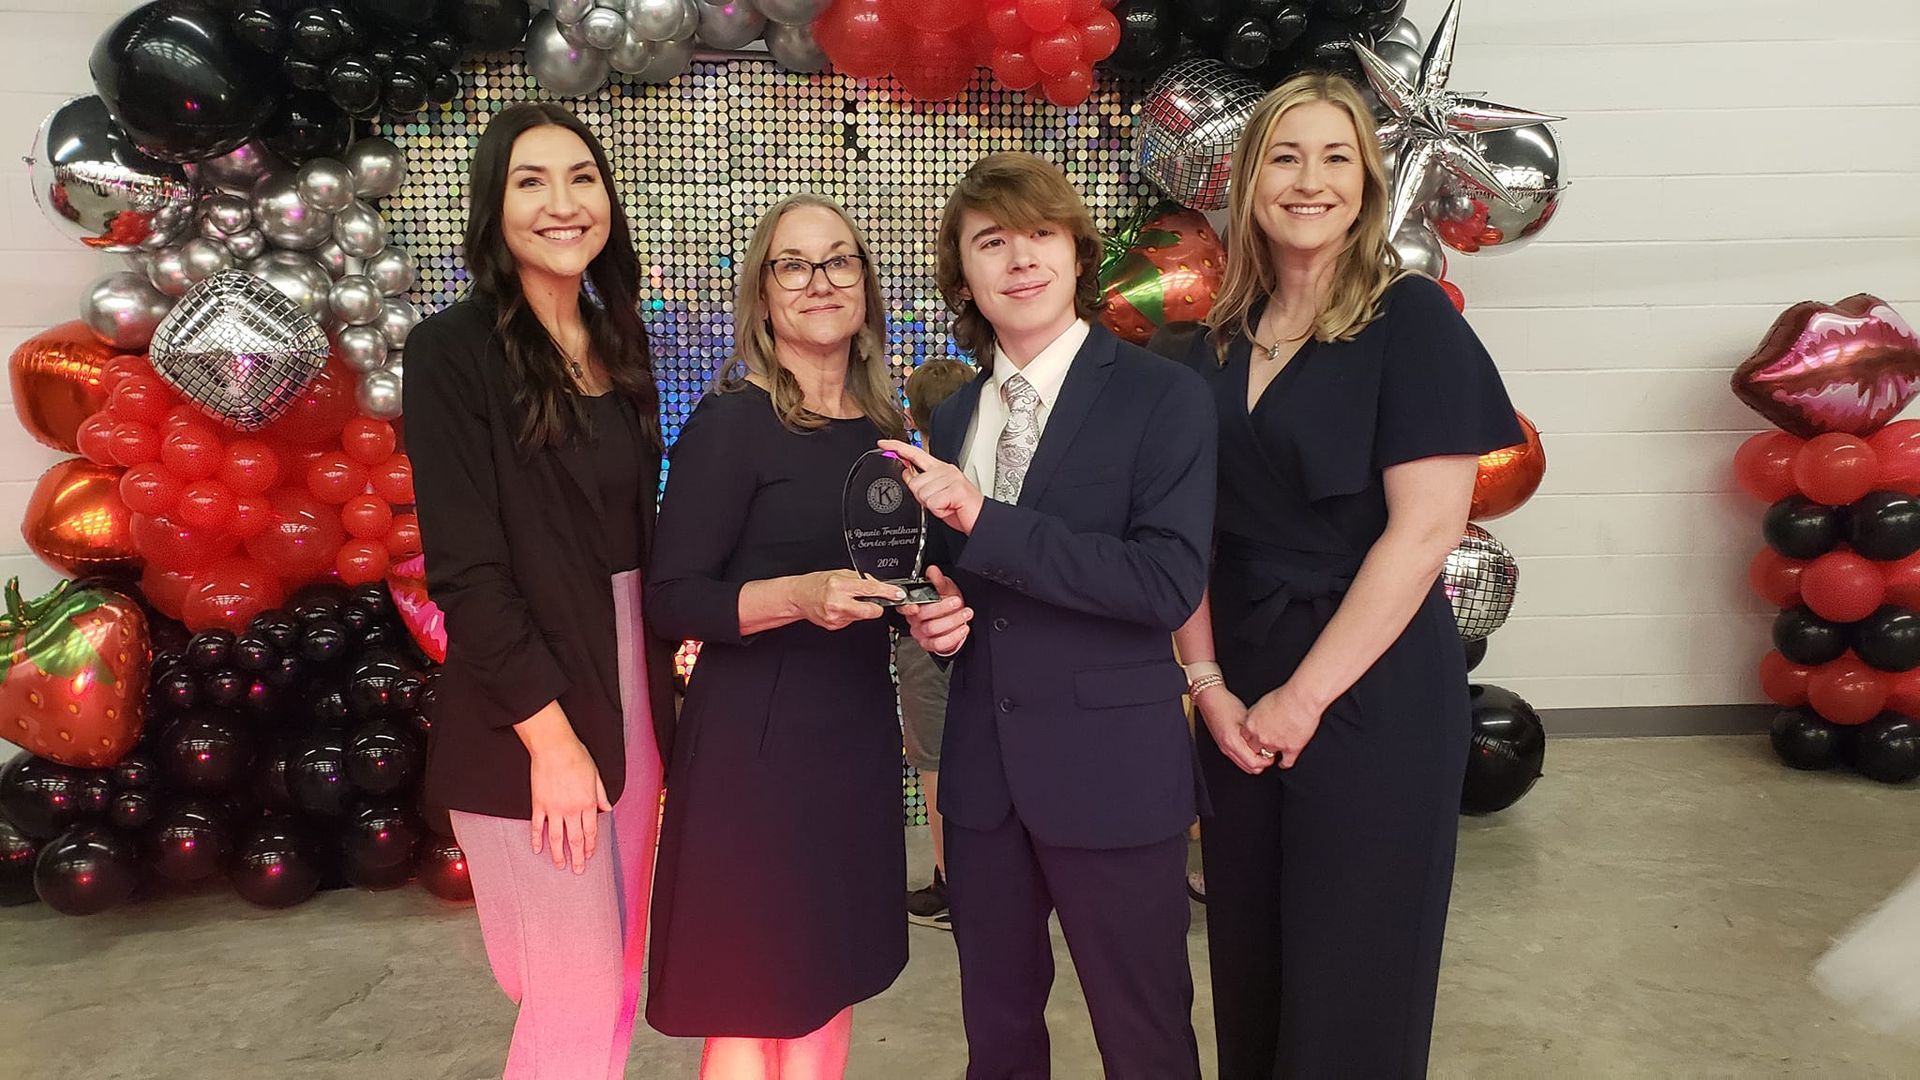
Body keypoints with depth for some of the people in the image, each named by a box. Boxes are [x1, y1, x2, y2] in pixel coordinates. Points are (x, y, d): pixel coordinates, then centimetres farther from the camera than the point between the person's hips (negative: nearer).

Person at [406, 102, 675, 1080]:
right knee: (578, 1001, 0)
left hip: (631, 687, 7)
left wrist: (678, 634, 4)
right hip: (524, 715, -6)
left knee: (620, 976, 15)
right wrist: (549, 733, -17)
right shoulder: (455, 348, -10)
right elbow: (465, 567, -15)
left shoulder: (619, 347, 10)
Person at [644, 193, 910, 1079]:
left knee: (828, 992, 16)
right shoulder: (731, 421, -11)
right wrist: (798, 597, -28)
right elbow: (671, 601, -13)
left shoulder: (882, 427, 8)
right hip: (758, 740, -6)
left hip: (858, 734, 6)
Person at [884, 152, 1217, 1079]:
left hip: (1114, 769, -5)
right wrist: (931, 614, -4)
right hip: (982, 768, 5)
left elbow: (1169, 581, -20)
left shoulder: (1163, 396, -9)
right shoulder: (952, 418, 9)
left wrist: (984, 519, -23)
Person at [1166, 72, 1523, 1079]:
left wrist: (1306, 694, -14)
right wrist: (1207, 680, -4)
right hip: (1237, 693, 5)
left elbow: (1425, 528, -15)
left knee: (1351, 971, 8)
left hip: (1370, 689, -5)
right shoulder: (1218, 344, 7)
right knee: (1247, 957, 15)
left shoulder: (1411, 318, -8)